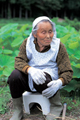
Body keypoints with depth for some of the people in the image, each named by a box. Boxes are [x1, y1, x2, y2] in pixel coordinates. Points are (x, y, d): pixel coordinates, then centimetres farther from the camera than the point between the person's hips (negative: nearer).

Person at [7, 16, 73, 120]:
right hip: (29, 81, 2)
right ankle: (17, 111, -6)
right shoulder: (27, 43, -2)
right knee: (15, 75, -27)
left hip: (49, 83, -2)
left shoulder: (59, 46, -7)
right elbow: (19, 61, -11)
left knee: (44, 78, -36)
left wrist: (59, 83, -33)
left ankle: (56, 106, -6)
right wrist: (30, 70, -35)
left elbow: (67, 72, -9)